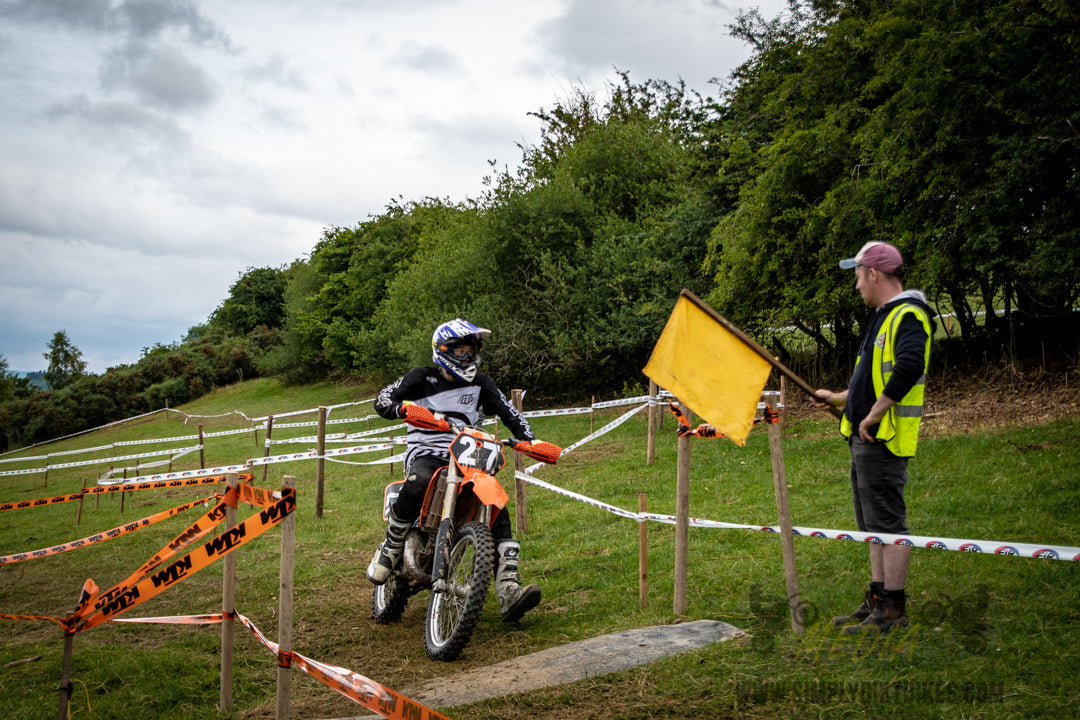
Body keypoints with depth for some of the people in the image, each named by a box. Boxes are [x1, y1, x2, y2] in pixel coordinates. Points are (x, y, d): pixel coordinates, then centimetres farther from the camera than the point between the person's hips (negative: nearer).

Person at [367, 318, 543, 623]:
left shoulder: (481, 384, 15)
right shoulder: (422, 378, 6)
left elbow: (508, 411, 8)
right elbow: (383, 398, -2)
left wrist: (528, 438, -10)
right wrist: (401, 408, -26)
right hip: (425, 454, -4)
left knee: (497, 507, -18)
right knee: (420, 482, -40)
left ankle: (509, 593, -25)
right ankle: (389, 551, -19)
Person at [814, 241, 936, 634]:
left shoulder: (908, 316, -14)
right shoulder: (884, 317, 19)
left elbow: (908, 369, -30)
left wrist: (874, 415, -25)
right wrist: (838, 398, 35)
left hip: (884, 439, -11)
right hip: (865, 439, 11)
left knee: (888, 524, -5)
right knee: (874, 525, 15)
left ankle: (893, 609, 2)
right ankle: (877, 600, 23)